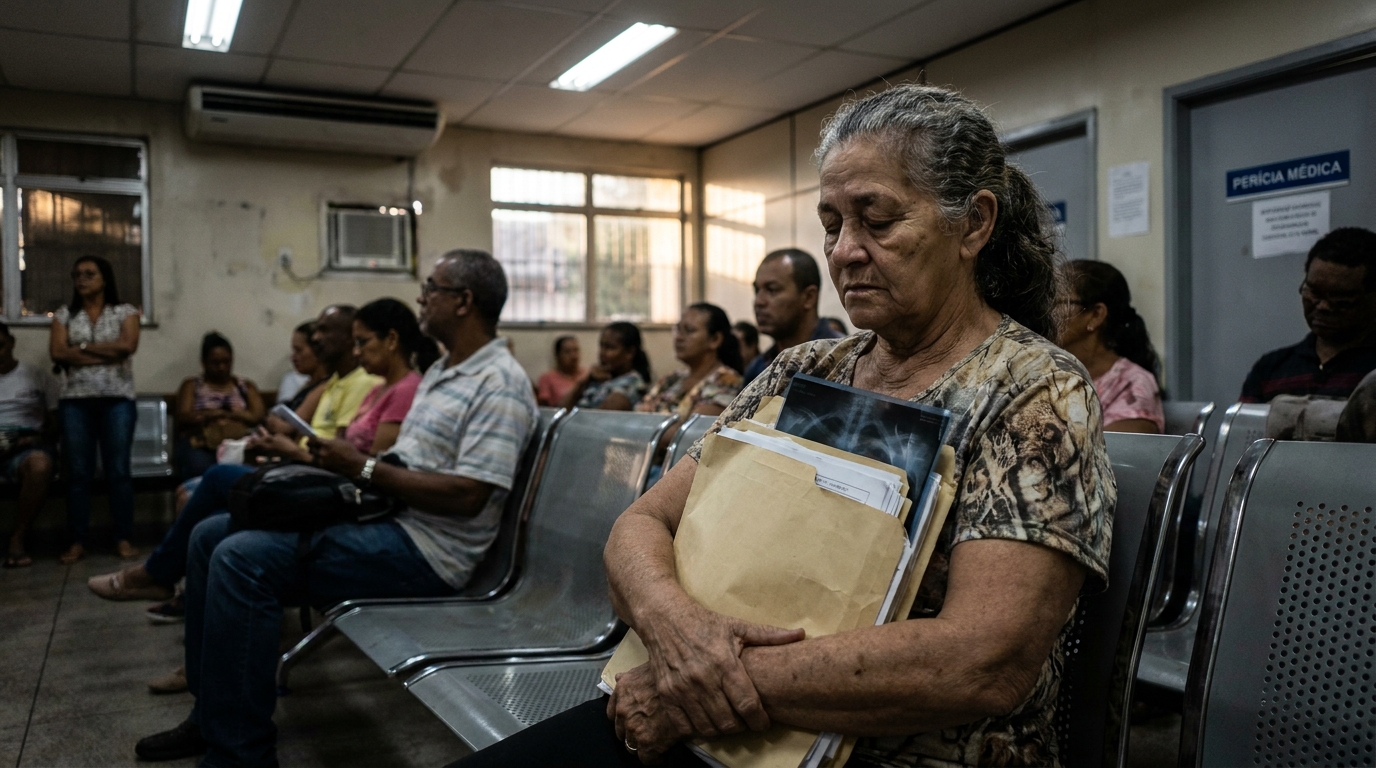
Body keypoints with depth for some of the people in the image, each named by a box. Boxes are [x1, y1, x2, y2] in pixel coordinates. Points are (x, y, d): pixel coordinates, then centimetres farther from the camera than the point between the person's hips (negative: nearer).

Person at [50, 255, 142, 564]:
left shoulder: (125, 311, 6)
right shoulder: (64, 314, 11)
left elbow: (128, 345, -12)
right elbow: (57, 353, -3)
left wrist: (82, 347, -6)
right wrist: (107, 353, -10)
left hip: (117, 399, -2)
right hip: (75, 400, 2)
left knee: (118, 470, -2)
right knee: (78, 472, 2)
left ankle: (123, 538, 3)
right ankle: (77, 541, 8)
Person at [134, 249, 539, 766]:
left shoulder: (500, 384, -15)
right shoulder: (441, 373, 18)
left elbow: (466, 495, -24)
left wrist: (363, 468, -18)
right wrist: (341, 460, 2)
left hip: (425, 549, -10)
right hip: (380, 515, 11)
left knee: (242, 559, -23)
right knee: (212, 535, 7)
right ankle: (213, 713, 14)